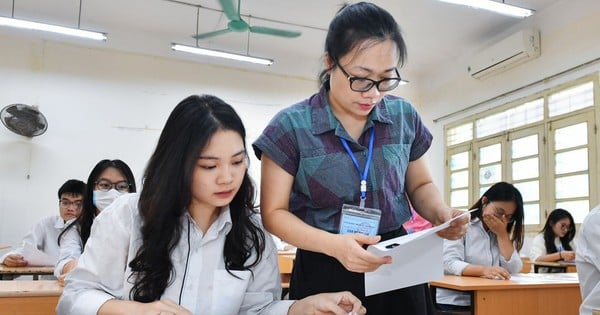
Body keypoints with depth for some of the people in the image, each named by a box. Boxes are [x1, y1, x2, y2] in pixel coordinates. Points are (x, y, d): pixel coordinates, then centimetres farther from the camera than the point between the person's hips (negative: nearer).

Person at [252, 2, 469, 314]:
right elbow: (274, 213, -9)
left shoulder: (404, 116, 0)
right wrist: (334, 244, -24)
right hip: (324, 274, -3)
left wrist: (441, 213, -10)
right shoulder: (290, 126, -11)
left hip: (398, 268, 4)